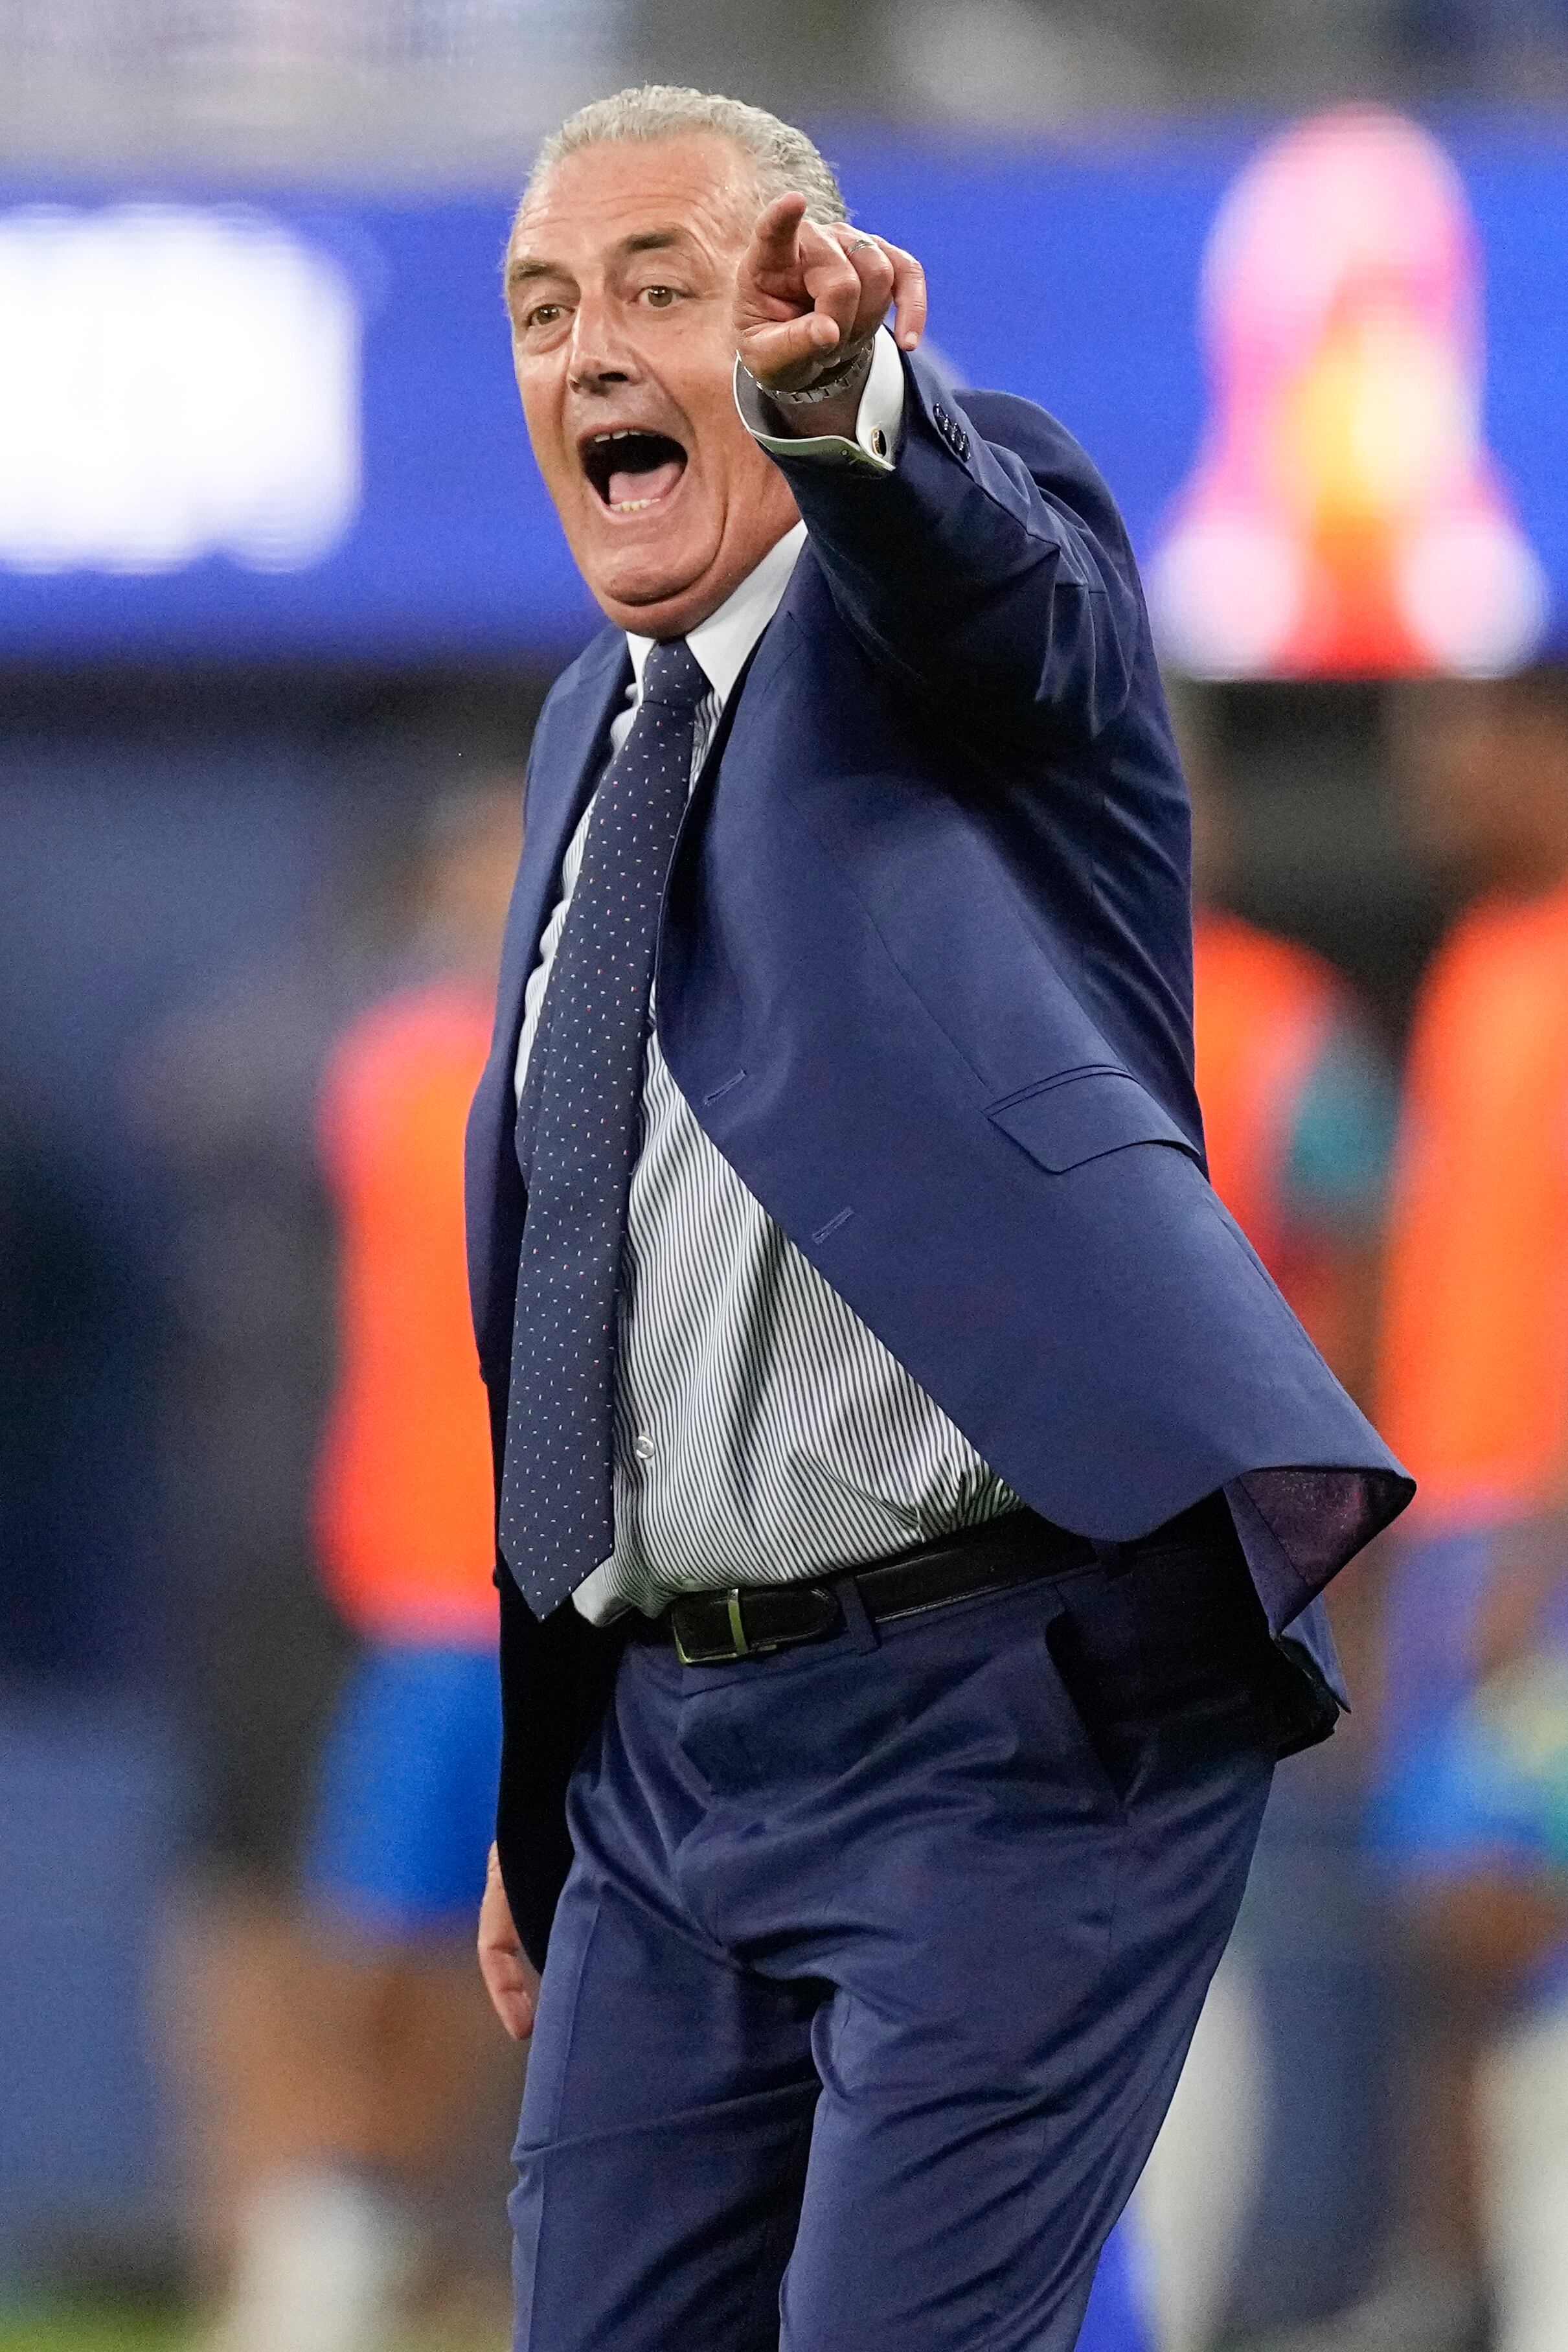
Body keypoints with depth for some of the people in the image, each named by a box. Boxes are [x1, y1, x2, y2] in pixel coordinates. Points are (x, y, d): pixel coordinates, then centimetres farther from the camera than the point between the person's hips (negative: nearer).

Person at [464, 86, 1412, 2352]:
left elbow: (1003, 596, -30)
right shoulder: (596, 730, 18)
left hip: (1014, 1726, -7)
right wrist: (539, 1790, 24)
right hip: (664, 1739, 7)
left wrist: (847, 400, -54)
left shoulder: (962, 544, -2)